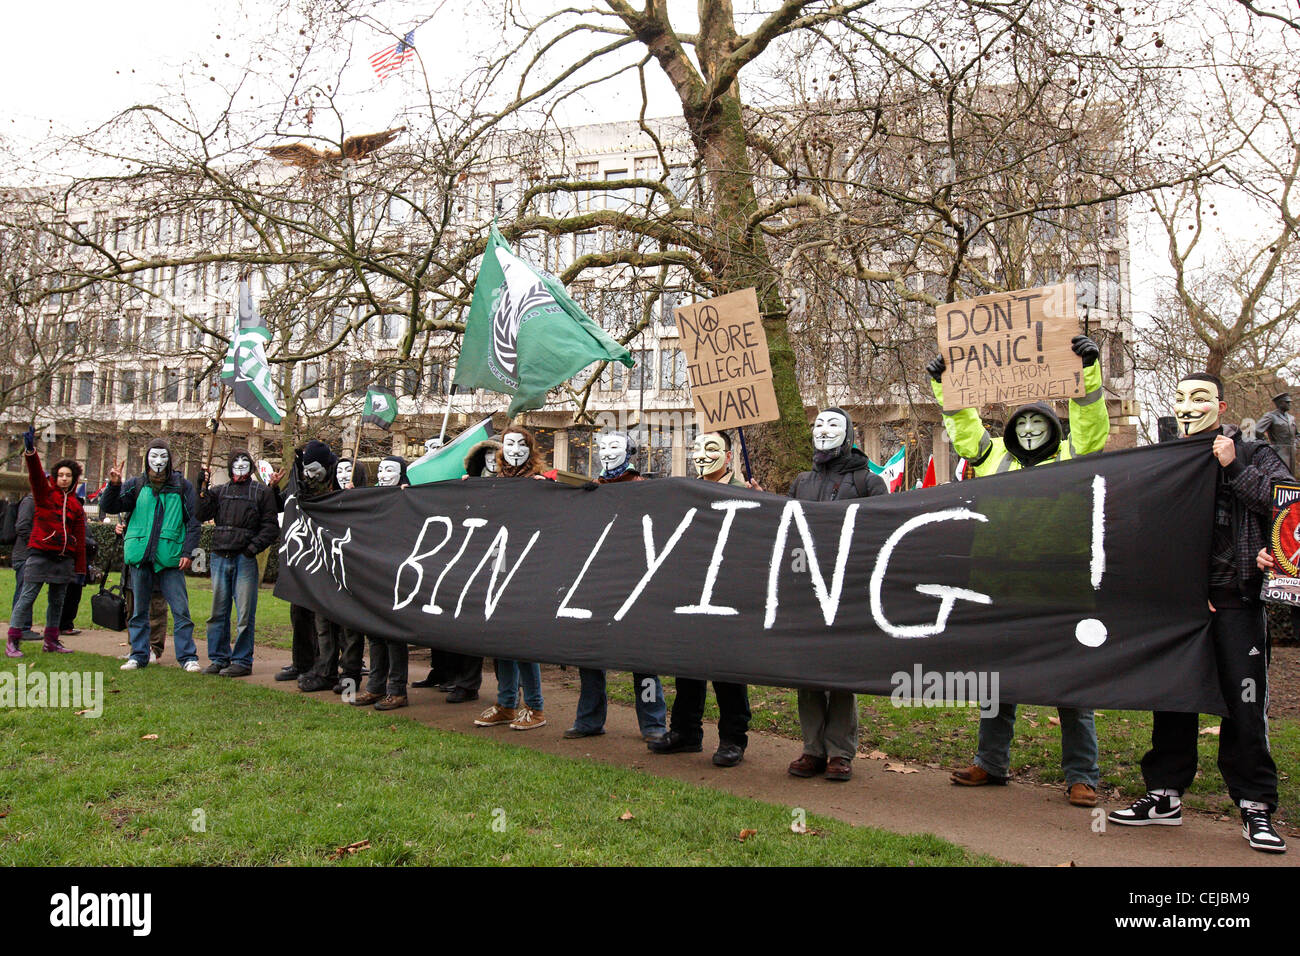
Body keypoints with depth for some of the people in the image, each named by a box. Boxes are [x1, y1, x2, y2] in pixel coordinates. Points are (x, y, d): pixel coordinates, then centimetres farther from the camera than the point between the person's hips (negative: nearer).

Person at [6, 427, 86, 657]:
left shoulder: (75, 506, 12)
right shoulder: (45, 493, 4)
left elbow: (80, 539, 12)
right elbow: (36, 474, -16)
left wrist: (80, 569, 11)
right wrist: (30, 451, -33)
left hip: (64, 559, 4)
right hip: (40, 554, -4)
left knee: (57, 601, 9)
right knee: (27, 597, -6)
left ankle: (51, 641, 18)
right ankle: (12, 642, -3)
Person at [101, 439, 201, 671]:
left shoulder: (182, 486, 7)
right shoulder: (136, 485, 11)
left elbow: (193, 521, 6)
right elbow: (108, 507, 5)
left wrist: (188, 552, -2)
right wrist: (114, 486, -13)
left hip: (170, 558, -2)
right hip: (139, 556, 2)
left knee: (181, 609, -4)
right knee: (139, 610, 10)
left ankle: (187, 656, 2)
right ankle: (139, 655, 19)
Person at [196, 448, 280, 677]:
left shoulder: (262, 492, 6)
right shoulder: (219, 491, 16)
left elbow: (271, 527, 1)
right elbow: (201, 515, 3)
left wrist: (254, 547, -9)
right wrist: (203, 488, -3)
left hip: (245, 558, -4)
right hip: (220, 557, 4)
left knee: (244, 614, -2)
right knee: (218, 612, 9)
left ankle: (242, 661, 5)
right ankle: (218, 658, 18)